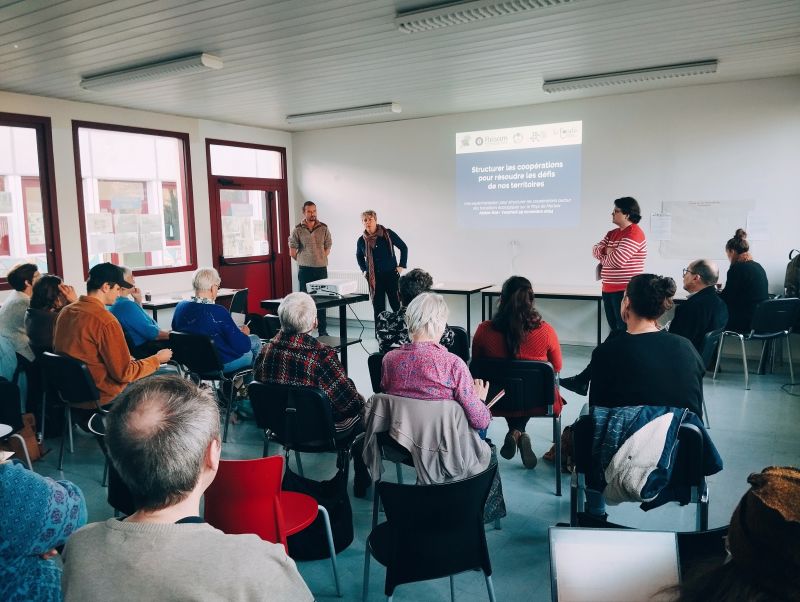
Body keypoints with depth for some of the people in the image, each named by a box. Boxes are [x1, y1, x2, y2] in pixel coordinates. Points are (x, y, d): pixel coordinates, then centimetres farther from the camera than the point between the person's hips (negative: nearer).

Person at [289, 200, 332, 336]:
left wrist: (319, 259, 4)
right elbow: (292, 252, 4)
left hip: (321, 268, 1)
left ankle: (322, 330, 10)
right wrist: (303, 261, 8)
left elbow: (327, 248, 9)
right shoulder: (298, 230, 0)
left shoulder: (323, 228, 3)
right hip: (304, 269, -1)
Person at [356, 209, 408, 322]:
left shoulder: (388, 234, -6)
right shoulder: (361, 240, 2)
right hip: (374, 278, 2)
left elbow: (403, 248, 3)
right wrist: (364, 270, 12)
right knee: (378, 308, 6)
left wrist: (402, 266, -1)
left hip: (391, 275, -2)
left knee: (397, 306, -1)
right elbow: (359, 256, 24)